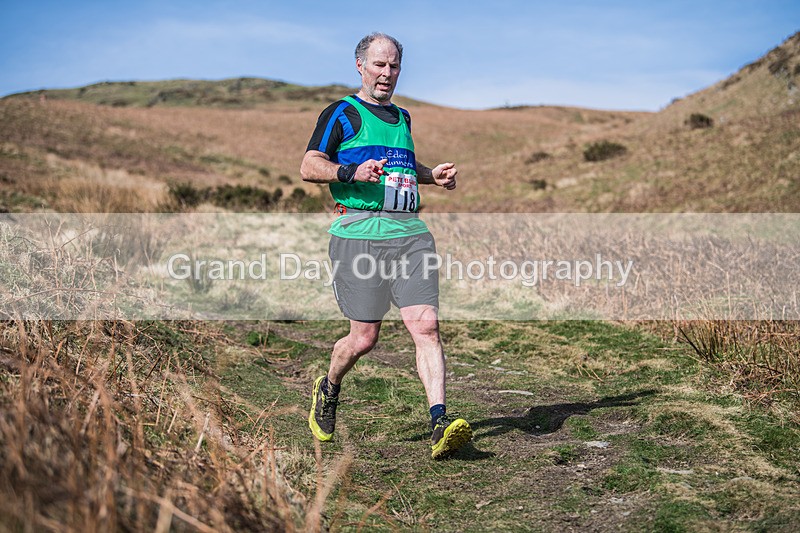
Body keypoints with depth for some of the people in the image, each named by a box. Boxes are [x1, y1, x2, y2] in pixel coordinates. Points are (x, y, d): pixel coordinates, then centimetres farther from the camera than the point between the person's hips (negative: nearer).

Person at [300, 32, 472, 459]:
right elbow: (308, 167, -3)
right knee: (365, 337, -1)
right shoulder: (342, 114, 4)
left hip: (411, 233, 5)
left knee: (426, 325, -10)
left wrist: (432, 175, 21)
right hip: (360, 230, -5)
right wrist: (352, 172, -19)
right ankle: (327, 390, 30)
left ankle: (440, 425, -15)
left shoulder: (402, 117, 24)